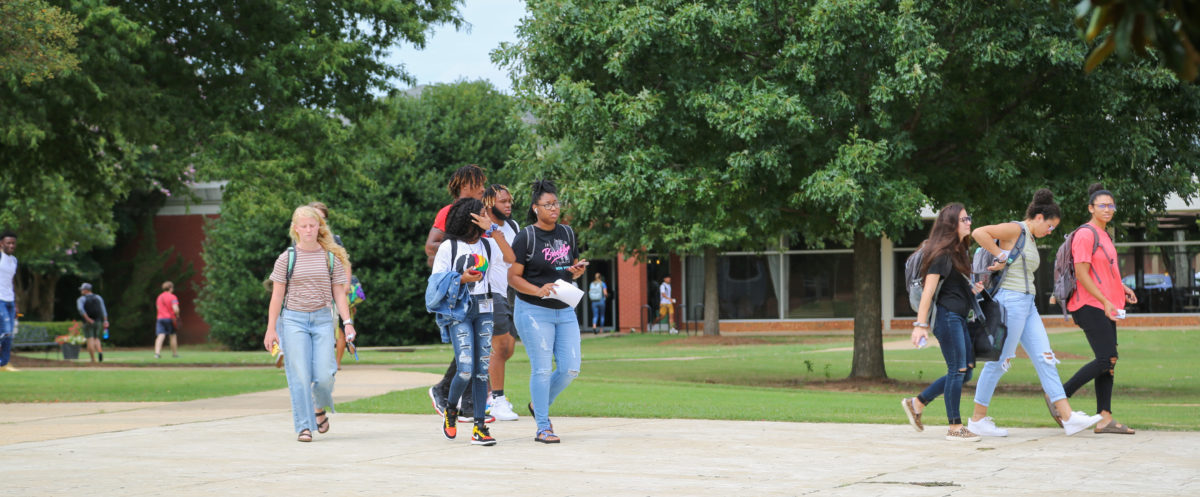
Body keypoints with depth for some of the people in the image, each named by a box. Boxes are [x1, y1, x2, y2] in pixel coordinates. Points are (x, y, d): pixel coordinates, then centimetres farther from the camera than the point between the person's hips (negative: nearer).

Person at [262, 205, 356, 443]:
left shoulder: (331, 258, 7)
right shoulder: (287, 258, 2)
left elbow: (339, 293, 8)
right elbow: (277, 295, 2)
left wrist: (347, 322, -3)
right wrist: (271, 328, -3)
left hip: (322, 319, 1)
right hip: (293, 319, -1)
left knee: (324, 375, -7)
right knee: (299, 376, -6)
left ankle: (320, 408, 25)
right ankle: (304, 427, 2)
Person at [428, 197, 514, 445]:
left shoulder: (488, 244, 8)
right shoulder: (449, 247, 0)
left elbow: (511, 258, -10)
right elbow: (436, 282, 0)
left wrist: (493, 229, -11)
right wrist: (462, 279, -15)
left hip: (484, 310, 4)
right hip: (458, 311, -4)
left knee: (482, 370, 0)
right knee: (466, 370, -13)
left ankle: (479, 427, 3)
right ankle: (450, 410, 16)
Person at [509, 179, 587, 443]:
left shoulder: (567, 233, 10)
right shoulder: (526, 237, -7)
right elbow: (513, 276, -8)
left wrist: (578, 271, -3)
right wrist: (538, 291, -23)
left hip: (564, 311, 6)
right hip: (533, 311, -6)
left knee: (570, 369, 1)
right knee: (542, 369, -7)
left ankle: (539, 405, 25)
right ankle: (543, 428, 1)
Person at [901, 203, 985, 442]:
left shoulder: (958, 251, 17)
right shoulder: (942, 253, -12)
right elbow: (928, 290, -17)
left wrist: (972, 290, 10)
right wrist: (920, 324, -22)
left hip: (959, 317, 10)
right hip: (946, 316, -10)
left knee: (965, 371, 10)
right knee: (957, 370, -7)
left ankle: (916, 404, 18)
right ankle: (955, 428, 0)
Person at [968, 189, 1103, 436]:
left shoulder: (1031, 240, 19)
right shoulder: (1015, 230, -9)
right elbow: (979, 233, -22)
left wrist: (1001, 264, -13)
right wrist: (1000, 255, -13)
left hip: (1027, 305, 9)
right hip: (1011, 301, -9)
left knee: (1045, 359, 3)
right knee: (998, 361, -3)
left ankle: (1068, 417, -1)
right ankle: (978, 419, 7)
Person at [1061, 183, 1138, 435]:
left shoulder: (1104, 235, 19)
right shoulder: (1086, 234, -11)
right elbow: (1081, 273, -17)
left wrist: (1121, 288, 15)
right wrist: (1105, 301, -20)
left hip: (1105, 307, 10)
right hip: (1091, 307, -10)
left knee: (1108, 361, 5)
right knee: (1107, 359, -14)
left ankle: (1105, 418, 5)